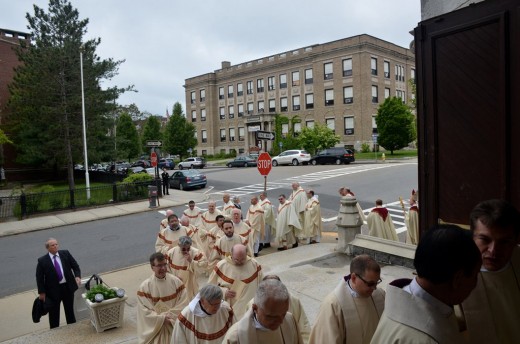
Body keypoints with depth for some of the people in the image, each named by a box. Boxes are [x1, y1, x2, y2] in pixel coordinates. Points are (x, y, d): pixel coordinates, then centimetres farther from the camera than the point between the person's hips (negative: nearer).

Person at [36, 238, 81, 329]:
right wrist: (42, 292, -5)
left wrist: (77, 276, -15)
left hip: (68, 287, 3)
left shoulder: (65, 254, -3)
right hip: (53, 290, -2)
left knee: (70, 310, 17)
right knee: (53, 314, 9)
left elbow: (75, 266, 3)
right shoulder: (42, 261, -9)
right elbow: (39, 277, -4)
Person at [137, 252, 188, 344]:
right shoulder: (144, 286, -12)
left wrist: (170, 317, -16)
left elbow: (183, 304, -7)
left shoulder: (176, 281, -7)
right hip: (154, 328, -1)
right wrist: (162, 318, -17)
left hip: (174, 326, 2)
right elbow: (144, 311, -12)